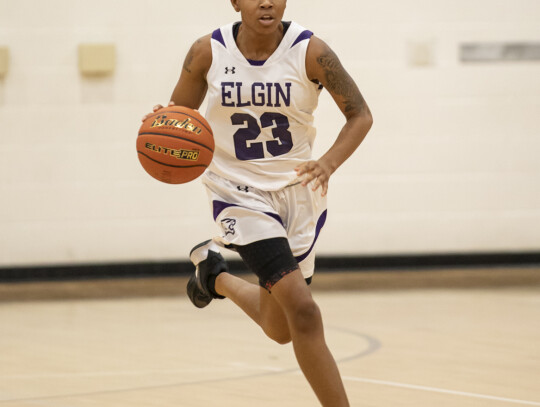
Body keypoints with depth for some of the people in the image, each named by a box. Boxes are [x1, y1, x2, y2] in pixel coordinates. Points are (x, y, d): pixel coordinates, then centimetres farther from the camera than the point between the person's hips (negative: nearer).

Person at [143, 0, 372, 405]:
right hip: (241, 190, -2)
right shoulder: (209, 52, -10)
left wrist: (329, 162, -24)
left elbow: (360, 114, -6)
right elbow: (180, 110, 5)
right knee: (302, 310, -21)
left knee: (281, 329, 14)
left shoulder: (309, 51, -13)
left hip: (297, 188, 2)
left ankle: (215, 275, 44)